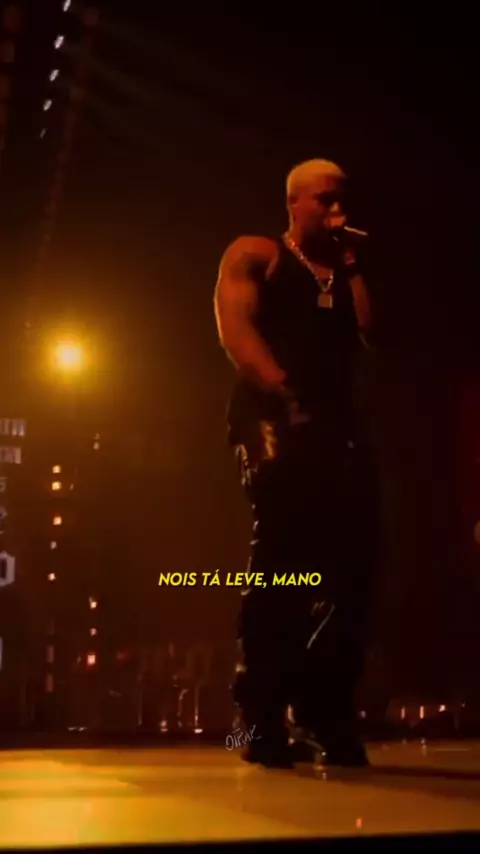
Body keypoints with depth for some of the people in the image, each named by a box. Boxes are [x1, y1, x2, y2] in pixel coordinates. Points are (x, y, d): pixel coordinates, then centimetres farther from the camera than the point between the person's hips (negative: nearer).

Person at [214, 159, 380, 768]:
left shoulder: (345, 273, 28)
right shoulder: (254, 255, 14)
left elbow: (370, 346, 14)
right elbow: (234, 330, -3)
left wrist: (356, 271, 12)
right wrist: (284, 392, -17)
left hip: (337, 420, 5)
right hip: (273, 415, -5)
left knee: (351, 557, -9)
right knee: (283, 549, -19)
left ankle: (326, 713, 1)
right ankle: (262, 717, -13)